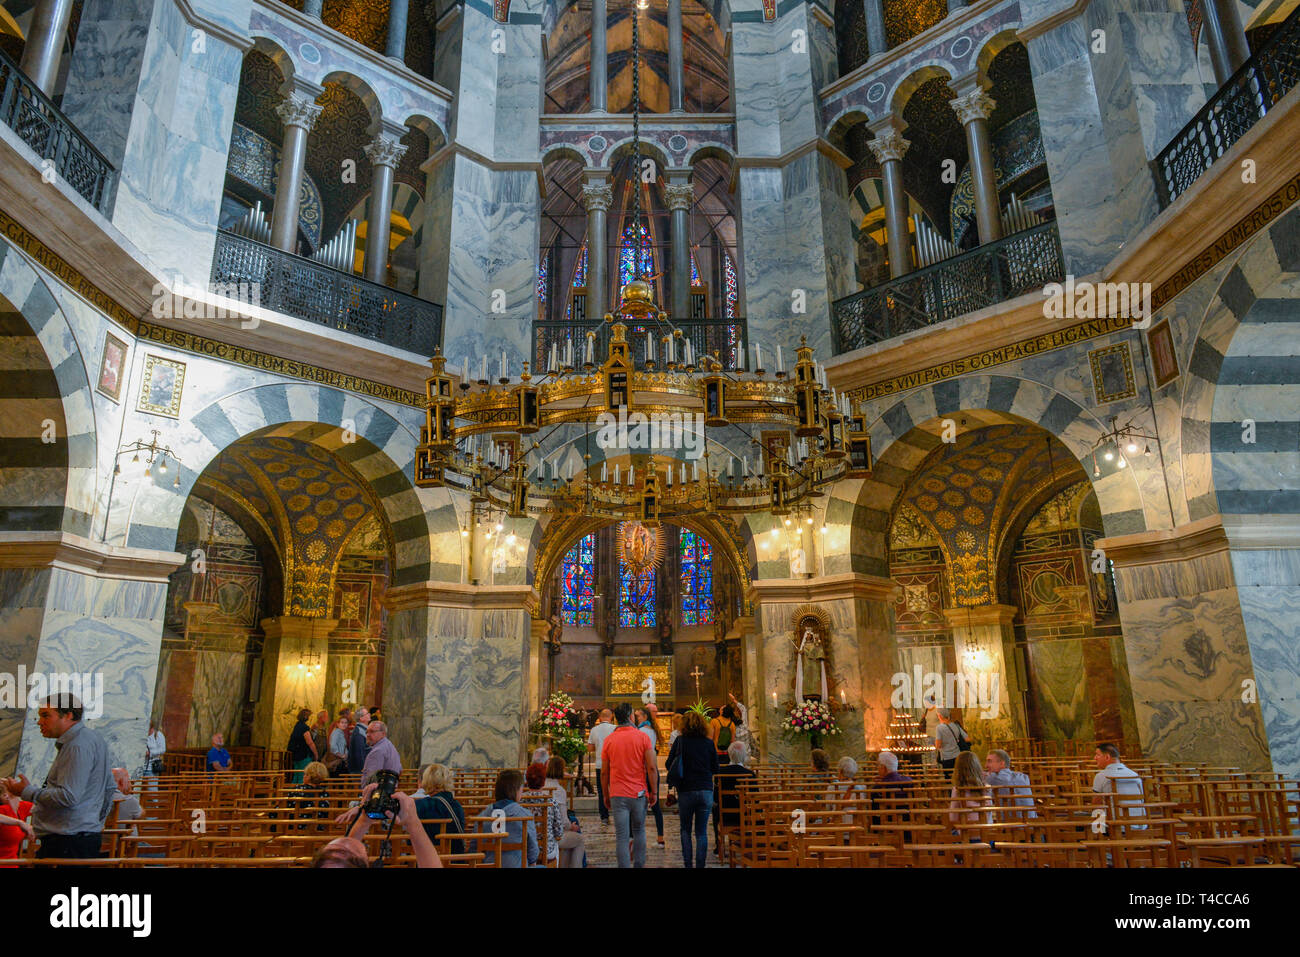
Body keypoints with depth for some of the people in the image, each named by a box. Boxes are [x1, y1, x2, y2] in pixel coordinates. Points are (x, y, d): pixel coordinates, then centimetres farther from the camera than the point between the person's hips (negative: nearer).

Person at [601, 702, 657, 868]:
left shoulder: (609, 740, 0)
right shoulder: (642, 737, -5)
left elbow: (604, 772, 4)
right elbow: (651, 768, -7)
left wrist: (606, 795, 13)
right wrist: (654, 792, 1)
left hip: (618, 794, 0)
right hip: (639, 792, 0)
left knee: (621, 836, 1)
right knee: (639, 831, 17)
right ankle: (639, 864, 21)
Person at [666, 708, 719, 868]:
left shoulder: (680, 741, -5)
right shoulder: (709, 743, -1)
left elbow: (669, 764, -2)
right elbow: (716, 768, 6)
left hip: (685, 791, -1)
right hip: (706, 790, 1)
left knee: (685, 830, 14)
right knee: (702, 831, 8)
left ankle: (687, 864, 11)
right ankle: (700, 865, 5)